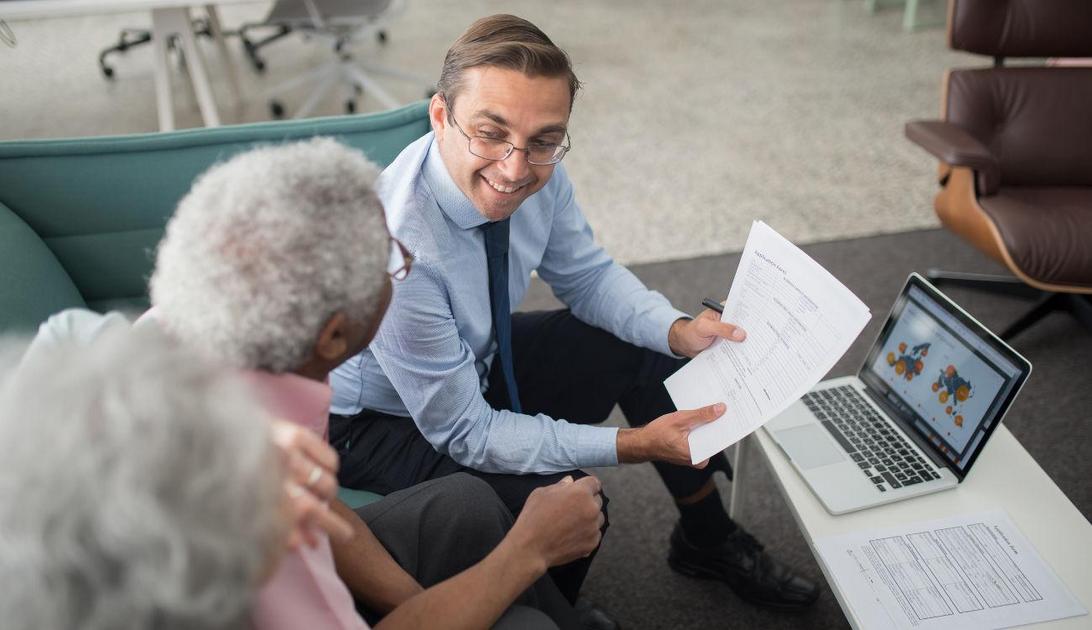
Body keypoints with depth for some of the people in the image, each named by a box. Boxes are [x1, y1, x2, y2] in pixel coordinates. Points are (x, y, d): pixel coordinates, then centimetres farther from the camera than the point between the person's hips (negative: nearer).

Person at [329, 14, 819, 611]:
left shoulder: (538, 173, -19)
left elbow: (587, 275, 0)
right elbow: (464, 434, -29)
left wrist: (679, 331, -18)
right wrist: (633, 443, -29)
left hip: (477, 357, 7)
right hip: (373, 418, -6)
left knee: (650, 349, 0)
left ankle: (707, 537, 21)